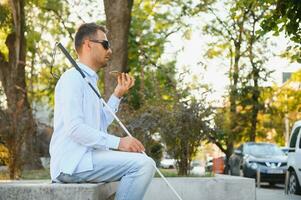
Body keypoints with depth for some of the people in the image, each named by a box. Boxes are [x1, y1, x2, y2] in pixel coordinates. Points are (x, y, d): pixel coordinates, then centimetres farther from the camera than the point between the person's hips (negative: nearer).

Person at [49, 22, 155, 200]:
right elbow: (75, 128, -19)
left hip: (84, 157, 10)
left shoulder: (89, 81, 23)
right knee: (144, 164, -21)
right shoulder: (72, 78, -7)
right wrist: (118, 142, -21)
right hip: (72, 162, -10)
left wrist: (117, 95, 14)